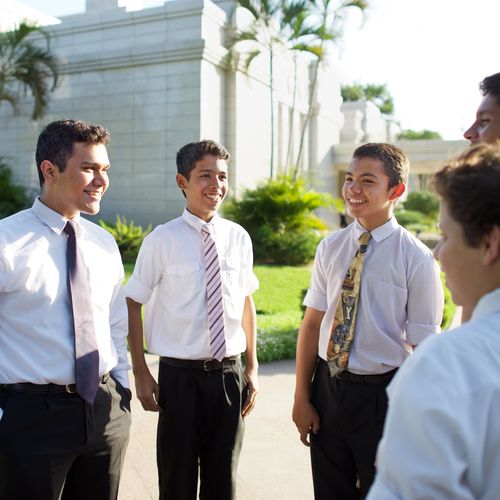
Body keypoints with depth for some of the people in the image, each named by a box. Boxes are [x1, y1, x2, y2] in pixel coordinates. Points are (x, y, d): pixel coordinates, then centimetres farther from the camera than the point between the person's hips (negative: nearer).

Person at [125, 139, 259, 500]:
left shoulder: (239, 238, 0)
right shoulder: (163, 240, -10)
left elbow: (246, 302, 8)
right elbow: (133, 304, -5)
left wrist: (252, 368, 10)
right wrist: (141, 374, -5)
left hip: (229, 374, 3)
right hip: (180, 375, -3)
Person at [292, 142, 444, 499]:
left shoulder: (417, 258, -13)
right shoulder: (330, 248, 0)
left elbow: (424, 350, -11)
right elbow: (312, 325, 2)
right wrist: (302, 397, 1)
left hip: (383, 394, -4)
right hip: (327, 387, 4)